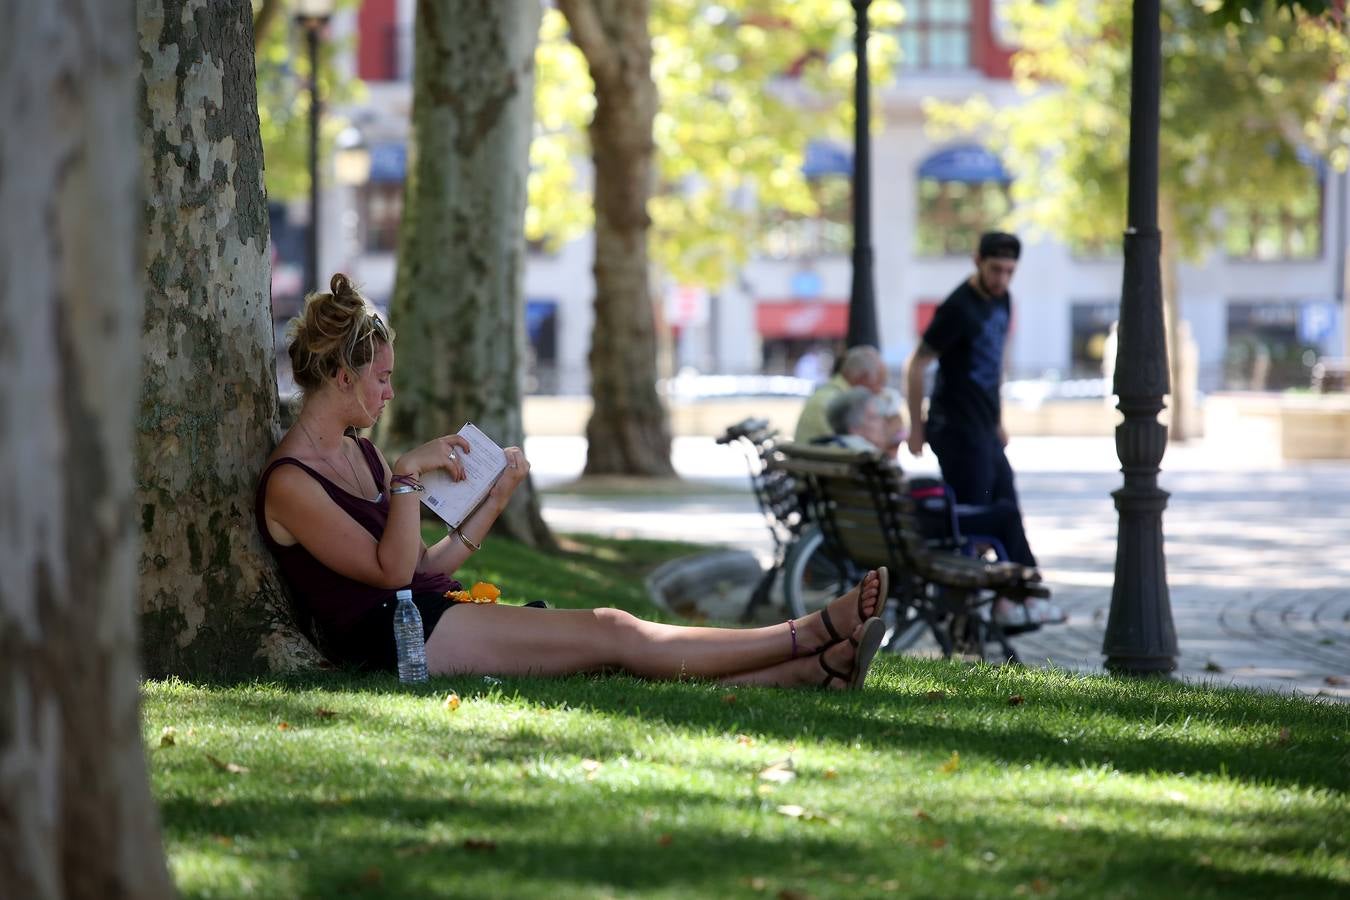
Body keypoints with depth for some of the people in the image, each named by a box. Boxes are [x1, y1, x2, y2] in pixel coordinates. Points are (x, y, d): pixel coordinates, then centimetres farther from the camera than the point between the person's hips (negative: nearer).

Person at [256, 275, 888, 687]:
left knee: (614, 636, -7)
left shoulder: (359, 454, 18)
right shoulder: (290, 482, -9)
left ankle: (814, 668, -15)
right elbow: (391, 570, -15)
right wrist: (409, 477, -19)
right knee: (612, 636, -12)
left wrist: (494, 502, 7)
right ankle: (814, 635, -12)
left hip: (434, 611, 9)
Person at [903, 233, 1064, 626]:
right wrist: (916, 428, -12)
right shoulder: (959, 308, -17)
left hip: (984, 430, 9)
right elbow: (918, 364, -15)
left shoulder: (1001, 301, 9)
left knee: (1007, 511, 12)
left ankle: (1025, 596, 17)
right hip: (957, 428, -9)